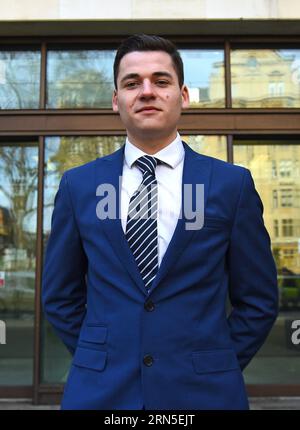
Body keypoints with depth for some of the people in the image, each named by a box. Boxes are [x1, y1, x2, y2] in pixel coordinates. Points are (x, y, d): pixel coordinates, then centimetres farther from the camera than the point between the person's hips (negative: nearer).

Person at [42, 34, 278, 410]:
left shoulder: (232, 183, -5)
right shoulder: (77, 185, -1)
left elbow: (258, 299, 1)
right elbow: (60, 296, 6)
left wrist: (217, 368, -1)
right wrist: (100, 361, 1)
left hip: (203, 391, 0)